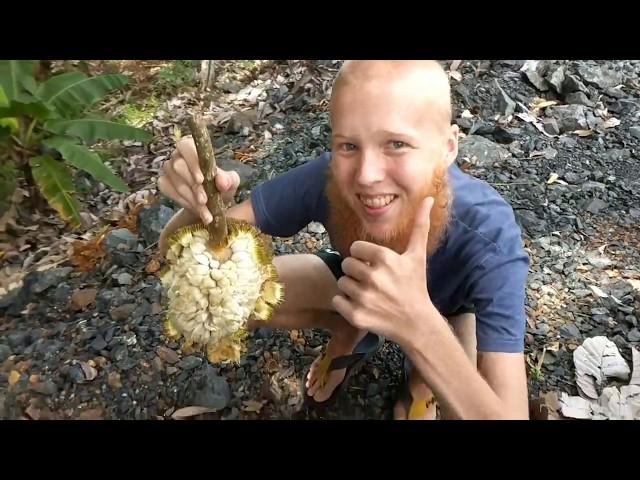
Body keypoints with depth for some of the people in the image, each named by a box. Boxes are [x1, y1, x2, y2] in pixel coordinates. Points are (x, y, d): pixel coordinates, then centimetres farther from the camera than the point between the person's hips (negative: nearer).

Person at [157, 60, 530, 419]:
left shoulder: (490, 240, -39)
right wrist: (200, 206, -50)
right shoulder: (327, 178, -33)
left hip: (444, 313, -1)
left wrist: (418, 324, -57)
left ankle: (422, 380, 6)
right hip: (361, 283, 2)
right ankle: (351, 333, 10)